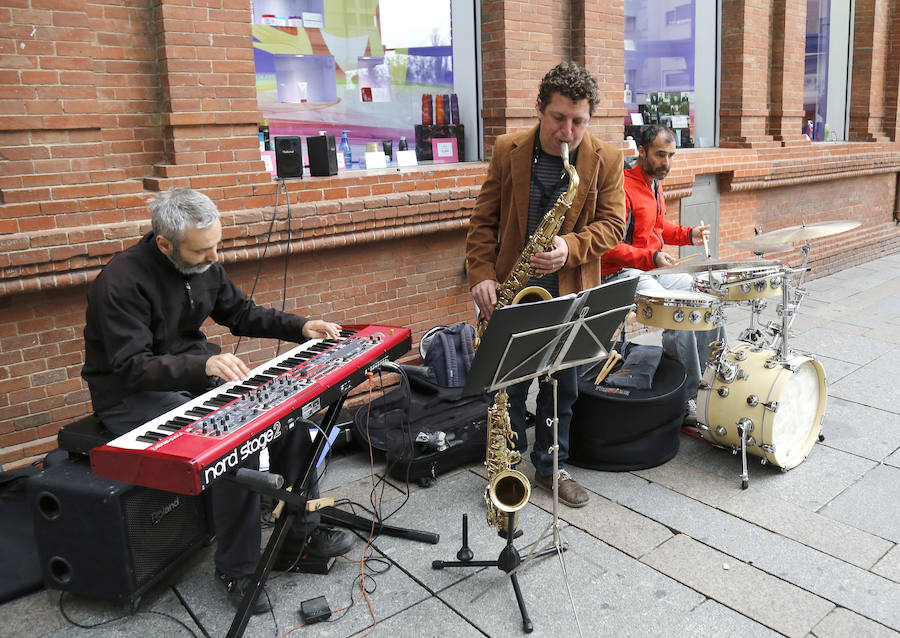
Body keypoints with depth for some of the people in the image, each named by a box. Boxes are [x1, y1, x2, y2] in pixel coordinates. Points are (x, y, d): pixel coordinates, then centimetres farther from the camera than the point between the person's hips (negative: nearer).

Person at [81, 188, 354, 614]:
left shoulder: (203, 264, -1)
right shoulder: (121, 282, -23)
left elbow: (240, 313, 12)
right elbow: (132, 368, -28)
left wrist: (300, 327, -1)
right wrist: (204, 364, -43)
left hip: (197, 376, 8)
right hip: (133, 396, -7)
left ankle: (299, 535, 2)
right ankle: (237, 571, -11)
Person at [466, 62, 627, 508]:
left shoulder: (606, 160, -2)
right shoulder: (508, 151, -2)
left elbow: (613, 223, -3)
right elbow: (483, 221, 1)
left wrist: (570, 247, -21)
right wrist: (482, 275, -11)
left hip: (570, 292, 1)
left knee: (562, 386, 12)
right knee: (509, 384, 6)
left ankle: (550, 465, 32)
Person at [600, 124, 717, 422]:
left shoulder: (654, 183, 13)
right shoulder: (623, 188, -18)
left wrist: (688, 234, 11)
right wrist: (651, 257, -32)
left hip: (654, 271, 10)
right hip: (622, 274, -10)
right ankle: (685, 399, -10)